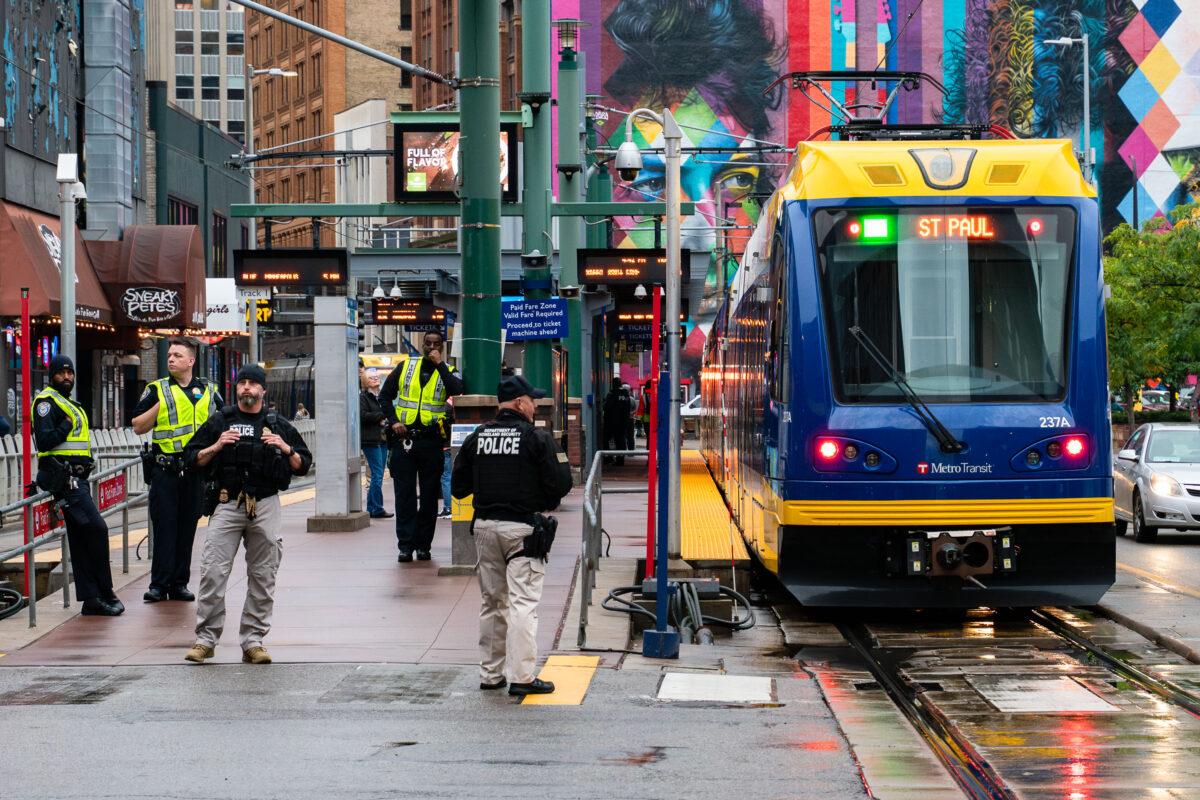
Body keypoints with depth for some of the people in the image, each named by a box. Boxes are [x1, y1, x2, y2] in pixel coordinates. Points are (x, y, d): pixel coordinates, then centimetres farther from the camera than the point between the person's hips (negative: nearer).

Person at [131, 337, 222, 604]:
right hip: (165, 469, -2)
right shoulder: (156, 390, 5)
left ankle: (179, 583, 11)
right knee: (164, 526, -5)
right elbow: (138, 427, 2)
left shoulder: (208, 390, 11)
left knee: (188, 526, 5)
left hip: (196, 469, 2)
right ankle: (159, 584, -1)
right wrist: (159, 405, -9)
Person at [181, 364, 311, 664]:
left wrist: (286, 449, -5)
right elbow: (191, 458, 11)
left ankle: (253, 641, 8)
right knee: (213, 572, -9)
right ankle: (205, 638, -3)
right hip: (227, 504, -1)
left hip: (265, 507, 1)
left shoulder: (279, 426, 13)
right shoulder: (220, 422, 12)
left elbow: (303, 467, 13)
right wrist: (216, 447, -5)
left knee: (262, 577, 1)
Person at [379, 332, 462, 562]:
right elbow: (385, 396, 14)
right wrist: (393, 421, 0)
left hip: (431, 441, -1)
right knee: (404, 493, -1)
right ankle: (405, 545, 1)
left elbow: (457, 391, -16)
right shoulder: (404, 367, 11)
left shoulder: (446, 372, 6)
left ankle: (423, 545, 11)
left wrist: (439, 364, -12)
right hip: (404, 438, 1)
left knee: (429, 495, 3)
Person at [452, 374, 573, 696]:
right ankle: (522, 677, -8)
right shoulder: (537, 438, -8)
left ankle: (490, 674, 18)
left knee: (492, 603, 14)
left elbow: (458, 487, 8)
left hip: (484, 526, 5)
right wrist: (546, 504, 8)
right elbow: (561, 483, -12)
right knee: (523, 603, -4)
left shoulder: (476, 437, 6)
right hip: (523, 528, -5)